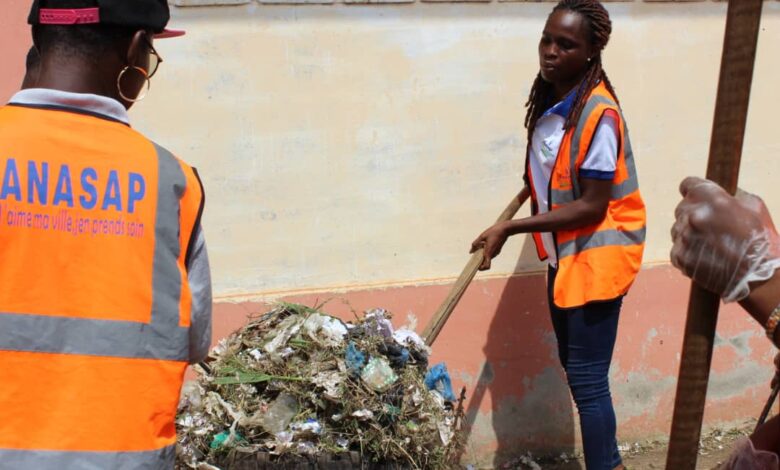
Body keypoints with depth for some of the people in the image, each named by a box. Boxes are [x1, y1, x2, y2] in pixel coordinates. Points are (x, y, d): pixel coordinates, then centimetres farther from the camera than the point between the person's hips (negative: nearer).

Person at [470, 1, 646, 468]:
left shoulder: (598, 114, -23)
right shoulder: (550, 100, 4)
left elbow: (591, 207, -23)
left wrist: (509, 228, -24)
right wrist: (536, 185, 6)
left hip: (596, 255, -9)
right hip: (565, 252, 9)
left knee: (587, 379, -5)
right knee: (575, 369, 18)